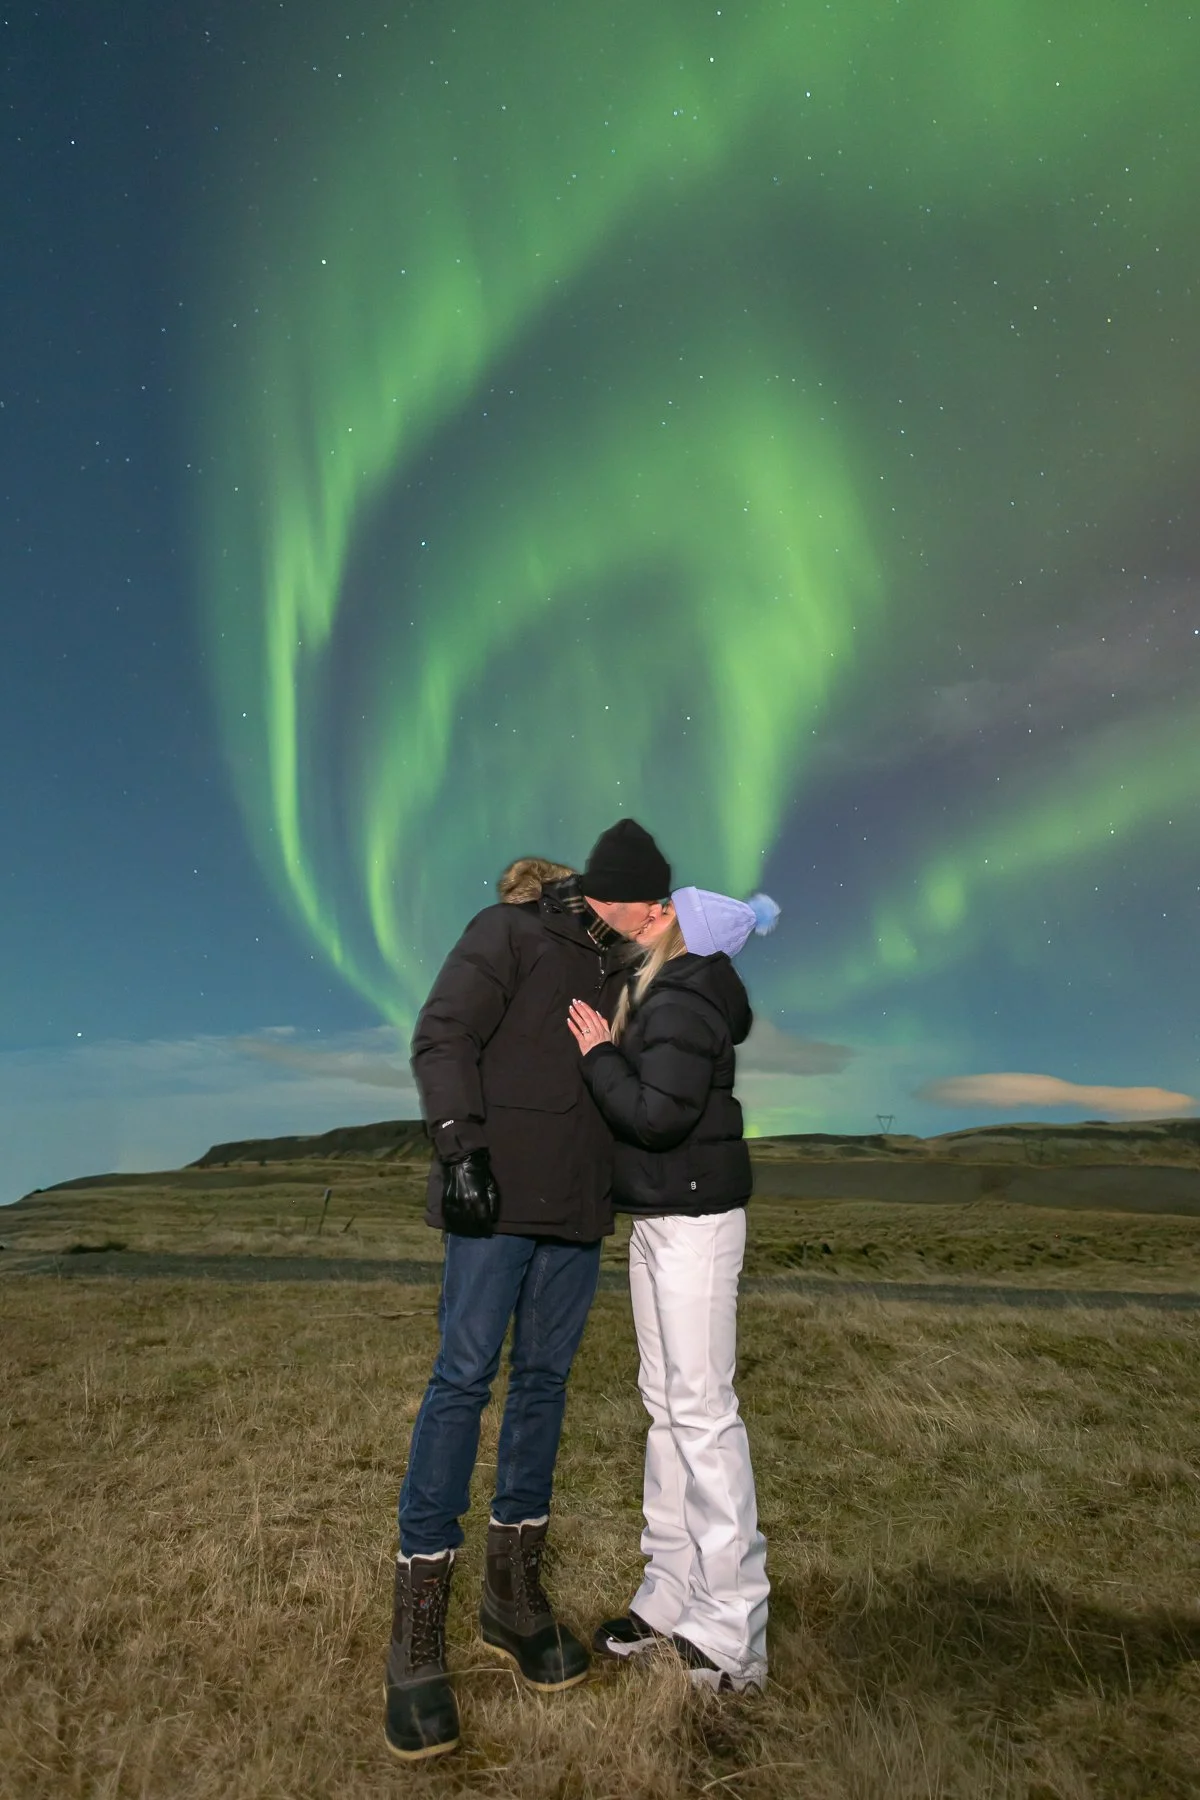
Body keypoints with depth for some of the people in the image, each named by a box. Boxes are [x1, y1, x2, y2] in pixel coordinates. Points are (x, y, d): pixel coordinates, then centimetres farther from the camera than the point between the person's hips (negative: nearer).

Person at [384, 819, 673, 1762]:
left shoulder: (614, 969, 15)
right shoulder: (507, 934, -6)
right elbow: (443, 1039, -12)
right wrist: (462, 1149, -20)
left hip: (578, 1205, 7)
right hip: (498, 1194, -7)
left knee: (544, 1378, 10)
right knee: (464, 1377, -5)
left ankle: (516, 1593, 24)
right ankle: (419, 1629, 7)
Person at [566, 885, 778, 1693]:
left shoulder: (683, 1004, -16)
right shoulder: (657, 997, 13)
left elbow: (656, 1115, -25)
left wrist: (599, 1055, -14)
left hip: (696, 1222, -10)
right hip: (655, 1220, 10)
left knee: (702, 1409, -3)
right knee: (666, 1403, 14)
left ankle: (731, 1636, 9)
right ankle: (672, 1595, 26)